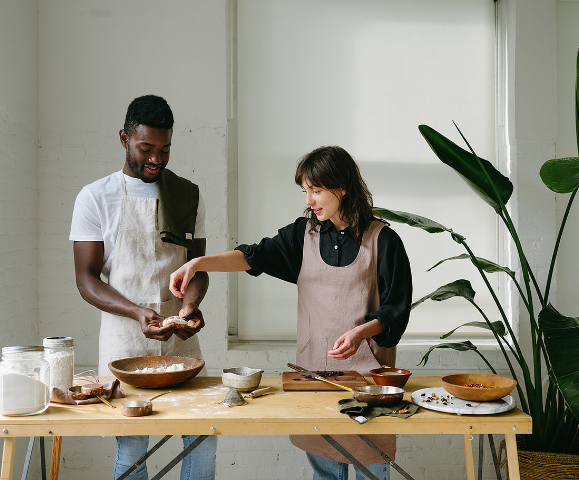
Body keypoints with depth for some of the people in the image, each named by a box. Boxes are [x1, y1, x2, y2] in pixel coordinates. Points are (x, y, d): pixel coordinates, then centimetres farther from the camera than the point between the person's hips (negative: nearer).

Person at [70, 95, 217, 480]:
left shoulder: (189, 196, 7)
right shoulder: (96, 198, -1)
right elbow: (87, 279, -4)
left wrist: (191, 304, -11)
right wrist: (137, 312, -20)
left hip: (180, 337, 3)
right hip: (125, 338, -2)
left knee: (203, 437, 4)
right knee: (131, 449, 5)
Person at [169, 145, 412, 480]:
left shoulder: (383, 240, -4)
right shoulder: (304, 234, 6)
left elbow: (396, 309, -3)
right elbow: (256, 256, -6)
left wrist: (361, 332, -21)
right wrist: (198, 263, -19)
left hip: (366, 365, -3)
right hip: (314, 365, 3)